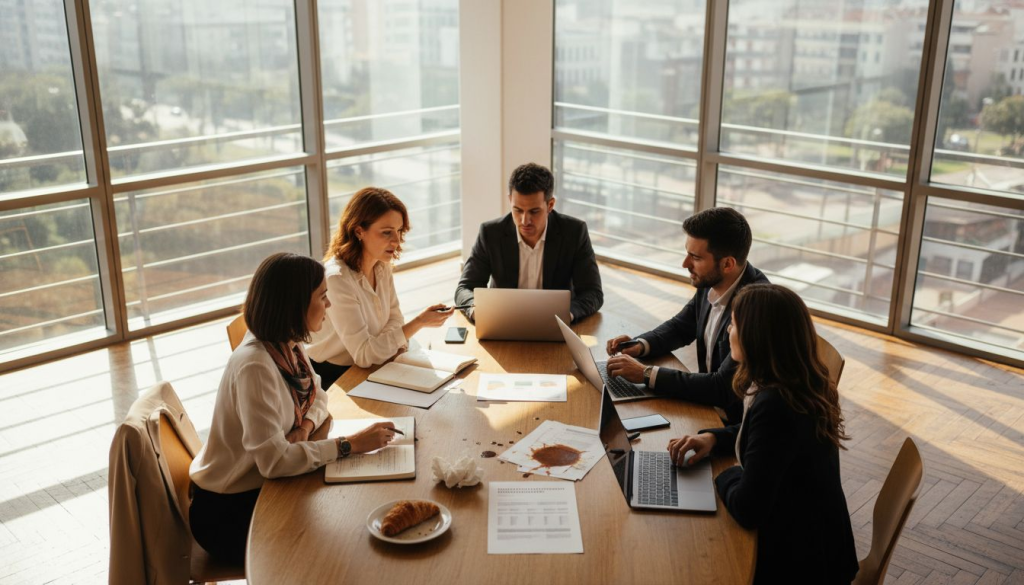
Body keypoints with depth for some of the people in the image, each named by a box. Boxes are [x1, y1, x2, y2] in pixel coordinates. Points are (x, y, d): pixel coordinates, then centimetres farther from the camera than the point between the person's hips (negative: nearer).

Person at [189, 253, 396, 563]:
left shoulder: (289, 344, -4)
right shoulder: (255, 366, -29)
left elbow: (317, 397, 11)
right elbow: (273, 461, -33)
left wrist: (306, 426, -11)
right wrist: (350, 444, -27)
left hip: (260, 486, 7)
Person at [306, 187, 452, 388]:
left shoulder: (382, 266, 0)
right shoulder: (337, 279, -24)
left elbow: (394, 319, 8)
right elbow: (364, 355, -24)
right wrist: (418, 323, -28)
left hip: (365, 370, 7)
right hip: (331, 378, -7)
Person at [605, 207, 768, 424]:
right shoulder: (711, 283, -5)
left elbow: (723, 389, -29)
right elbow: (680, 327, 13)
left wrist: (646, 374, -25)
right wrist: (639, 345, -6)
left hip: (737, 422, -7)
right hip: (710, 401, 7)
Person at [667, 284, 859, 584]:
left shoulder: (775, 405, -32)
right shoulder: (801, 384, -4)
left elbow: (747, 509, -28)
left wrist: (727, 475, -8)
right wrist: (713, 437, 2)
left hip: (798, 559, -8)